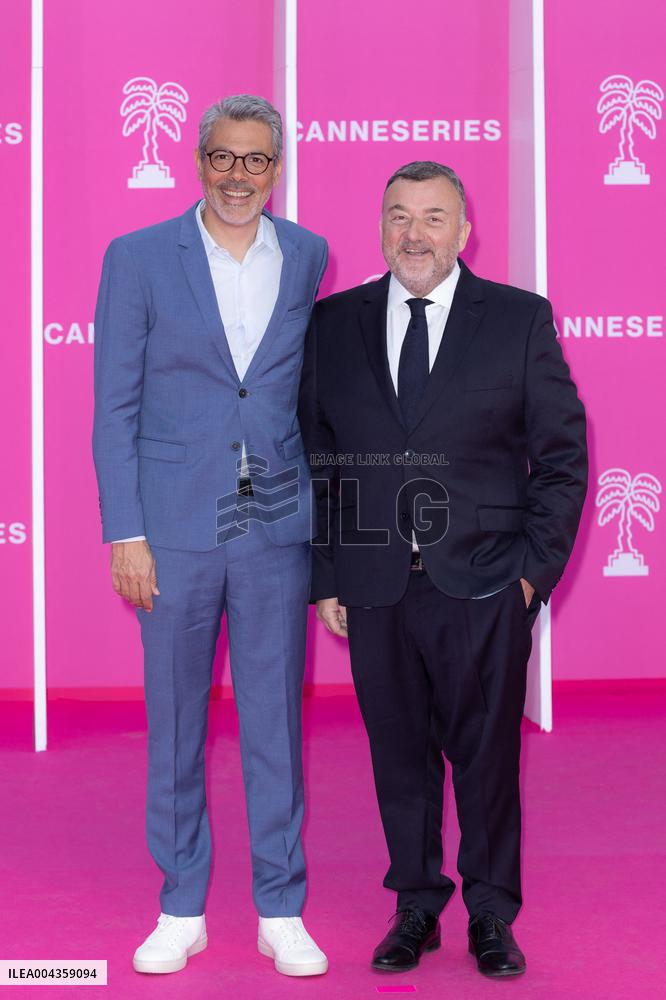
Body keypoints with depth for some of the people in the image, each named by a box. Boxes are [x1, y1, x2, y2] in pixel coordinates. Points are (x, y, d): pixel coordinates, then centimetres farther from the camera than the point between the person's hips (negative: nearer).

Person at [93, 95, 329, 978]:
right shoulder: (139, 259, -1)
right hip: (174, 528, -1)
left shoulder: (308, 257, 6)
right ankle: (181, 911, 22)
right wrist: (125, 533, -7)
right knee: (174, 724, 8)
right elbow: (114, 407, -1)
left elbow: (319, 384, 12)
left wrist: (322, 513, 7)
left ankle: (281, 913, 20)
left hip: (278, 524, 1)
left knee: (275, 722, 7)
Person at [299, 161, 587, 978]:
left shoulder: (521, 320, 1)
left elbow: (562, 456, 2)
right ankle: (416, 908, 26)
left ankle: (491, 916, 23)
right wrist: (324, 574, 3)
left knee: (488, 757, 6)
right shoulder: (333, 324, 6)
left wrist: (536, 567, -4)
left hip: (484, 589, -1)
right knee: (400, 755, 10)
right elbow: (315, 458, 9)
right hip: (376, 588, 2)